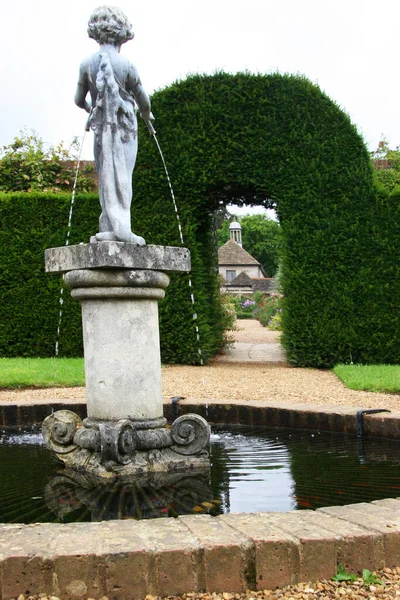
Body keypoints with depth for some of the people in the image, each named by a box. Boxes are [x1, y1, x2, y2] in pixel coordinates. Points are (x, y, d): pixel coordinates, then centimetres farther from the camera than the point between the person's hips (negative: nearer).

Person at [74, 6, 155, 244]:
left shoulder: (88, 64, 0)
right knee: (122, 177, -2)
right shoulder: (126, 65, -9)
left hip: (101, 127, 3)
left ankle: (111, 226, 4)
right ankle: (120, 227, -8)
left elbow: (79, 100, 11)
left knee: (107, 177, 7)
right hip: (125, 127, -3)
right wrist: (147, 117, 21)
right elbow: (144, 101, 0)